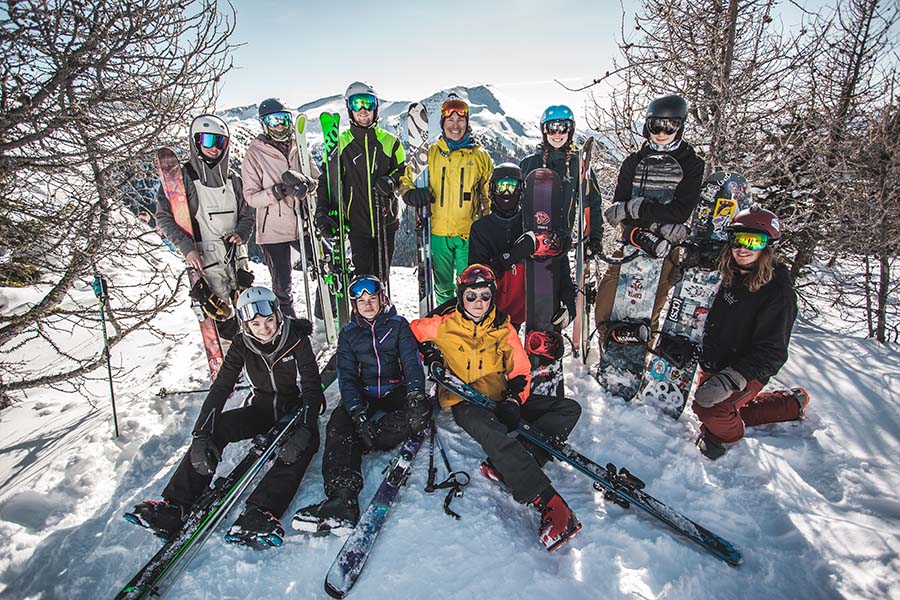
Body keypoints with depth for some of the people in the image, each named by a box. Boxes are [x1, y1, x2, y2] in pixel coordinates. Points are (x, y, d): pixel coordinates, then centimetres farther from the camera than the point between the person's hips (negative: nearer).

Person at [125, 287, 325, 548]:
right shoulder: (242, 344, -11)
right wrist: (201, 435, -28)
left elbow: (312, 389, -24)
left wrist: (303, 430, -41)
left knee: (306, 442, -35)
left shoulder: (296, 340, -20)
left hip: (295, 409, -4)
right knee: (214, 428, -21)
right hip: (262, 408, 4)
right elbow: (220, 389, -15)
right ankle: (174, 507, -21)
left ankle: (258, 512, -48)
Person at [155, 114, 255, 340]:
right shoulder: (182, 177, -3)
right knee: (223, 316, -8)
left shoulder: (232, 179, 12)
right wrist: (187, 248, -17)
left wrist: (241, 234, -5)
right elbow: (164, 217, -4)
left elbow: (247, 215, 17)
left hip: (236, 255, 5)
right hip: (204, 258, -5)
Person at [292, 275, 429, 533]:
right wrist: (358, 414, -24)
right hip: (362, 395, 1)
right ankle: (342, 499, -46)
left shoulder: (398, 325, 1)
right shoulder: (348, 334, 4)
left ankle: (360, 443, -32)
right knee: (338, 424, -30)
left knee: (421, 411, -32)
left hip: (395, 391, 0)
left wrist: (415, 395, -27)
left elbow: (412, 362, -7)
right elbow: (347, 376, -6)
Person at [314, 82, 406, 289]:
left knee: (382, 276, 10)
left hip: (385, 222, 1)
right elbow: (327, 180, 3)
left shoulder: (390, 142, 5)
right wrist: (322, 211, -12)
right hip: (356, 223, -1)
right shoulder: (339, 143, 3)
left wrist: (391, 181, -11)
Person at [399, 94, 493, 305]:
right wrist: (411, 194, -13)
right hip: (438, 232, 2)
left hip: (469, 233, -1)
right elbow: (406, 179, 11)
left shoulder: (480, 155, 4)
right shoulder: (430, 154, 5)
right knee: (442, 285, 16)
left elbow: (489, 194, 11)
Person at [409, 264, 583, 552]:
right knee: (493, 433, -40)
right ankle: (550, 505, -43)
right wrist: (427, 349, -3)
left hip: (501, 399, 5)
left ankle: (506, 467, -27)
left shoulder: (503, 328, 8)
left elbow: (520, 370, 7)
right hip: (464, 402, -5)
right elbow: (411, 331, 17)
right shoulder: (443, 325, 1)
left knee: (570, 408, -10)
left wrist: (513, 400, -12)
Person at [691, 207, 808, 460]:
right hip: (714, 362, 8)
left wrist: (729, 380, -35)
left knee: (709, 409, -27)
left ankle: (727, 436, 9)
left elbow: (771, 353, -26)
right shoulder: (733, 273, -2)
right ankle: (791, 403, 32)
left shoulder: (779, 292, -24)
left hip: (748, 370, -8)